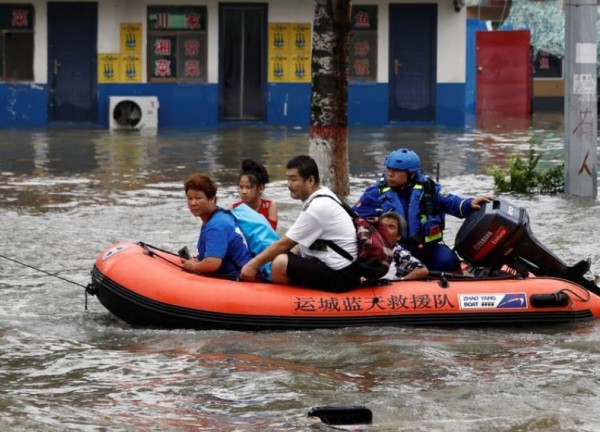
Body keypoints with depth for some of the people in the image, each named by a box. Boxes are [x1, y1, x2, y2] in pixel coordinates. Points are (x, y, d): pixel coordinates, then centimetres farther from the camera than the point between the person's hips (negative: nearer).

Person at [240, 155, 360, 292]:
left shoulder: (318, 207, -18)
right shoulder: (323, 195, 12)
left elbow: (284, 244, -13)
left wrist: (254, 264, -4)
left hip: (339, 277, -11)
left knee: (280, 264, -23)